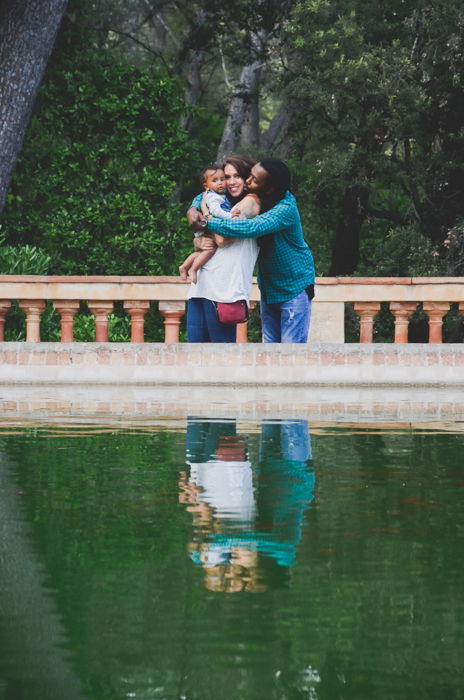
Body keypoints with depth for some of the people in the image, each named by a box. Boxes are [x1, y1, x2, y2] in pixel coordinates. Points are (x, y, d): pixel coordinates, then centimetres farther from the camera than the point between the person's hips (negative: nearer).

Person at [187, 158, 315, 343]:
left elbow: (251, 228, -41)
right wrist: (193, 209, -17)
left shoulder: (286, 209, -27)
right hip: (268, 289, 7)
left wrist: (207, 223, -35)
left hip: (294, 288, -7)